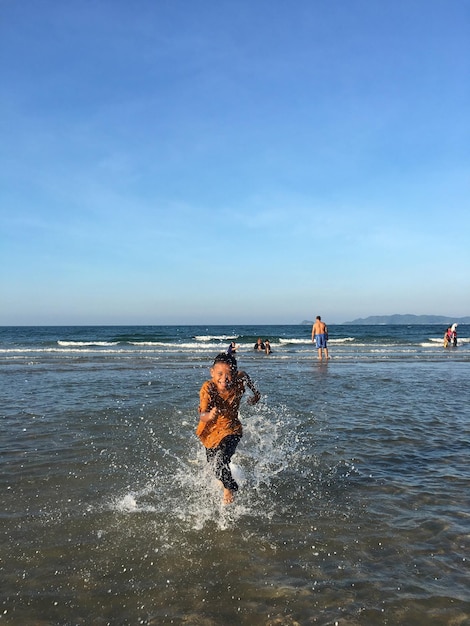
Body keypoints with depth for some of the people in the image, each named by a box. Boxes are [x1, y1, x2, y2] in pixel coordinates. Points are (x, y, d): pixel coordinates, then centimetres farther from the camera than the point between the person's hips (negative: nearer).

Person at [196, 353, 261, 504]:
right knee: (212, 462, 25)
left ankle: (230, 489, 9)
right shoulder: (207, 388, -31)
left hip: (230, 431, -2)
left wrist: (255, 392, 7)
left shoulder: (238, 384, -24)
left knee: (220, 463, -24)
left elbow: (244, 375, 2)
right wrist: (209, 416, -62)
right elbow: (202, 415, -40)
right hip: (210, 431, 2)